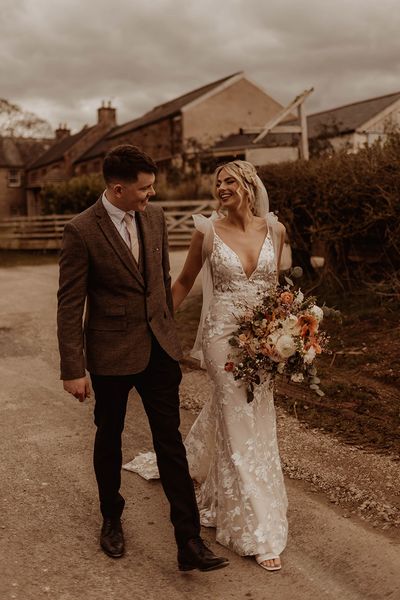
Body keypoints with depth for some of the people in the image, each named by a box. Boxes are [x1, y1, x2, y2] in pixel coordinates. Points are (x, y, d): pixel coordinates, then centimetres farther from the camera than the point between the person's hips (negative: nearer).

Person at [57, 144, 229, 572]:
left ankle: (189, 543, 10)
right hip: (111, 353, -4)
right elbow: (70, 305, -13)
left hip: (159, 347, 4)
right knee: (109, 438, 16)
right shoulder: (81, 231, -16)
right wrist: (73, 370, -13)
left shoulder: (154, 217, 1)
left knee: (171, 441, 4)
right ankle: (111, 519, 40)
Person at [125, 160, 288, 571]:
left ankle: (191, 467, 48)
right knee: (241, 427, -1)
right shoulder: (208, 231, -6)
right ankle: (258, 532, 11)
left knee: (224, 410, 19)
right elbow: (184, 282, 6)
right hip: (223, 336, -4)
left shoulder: (274, 229, 2)